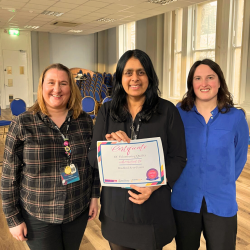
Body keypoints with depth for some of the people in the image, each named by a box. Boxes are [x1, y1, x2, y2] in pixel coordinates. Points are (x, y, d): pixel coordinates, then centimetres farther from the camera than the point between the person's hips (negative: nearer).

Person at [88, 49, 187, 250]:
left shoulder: (168, 111, -6)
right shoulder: (107, 111, 0)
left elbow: (178, 158, -5)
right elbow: (93, 157, -1)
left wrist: (154, 185, -20)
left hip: (153, 209, -2)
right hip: (116, 208, 2)